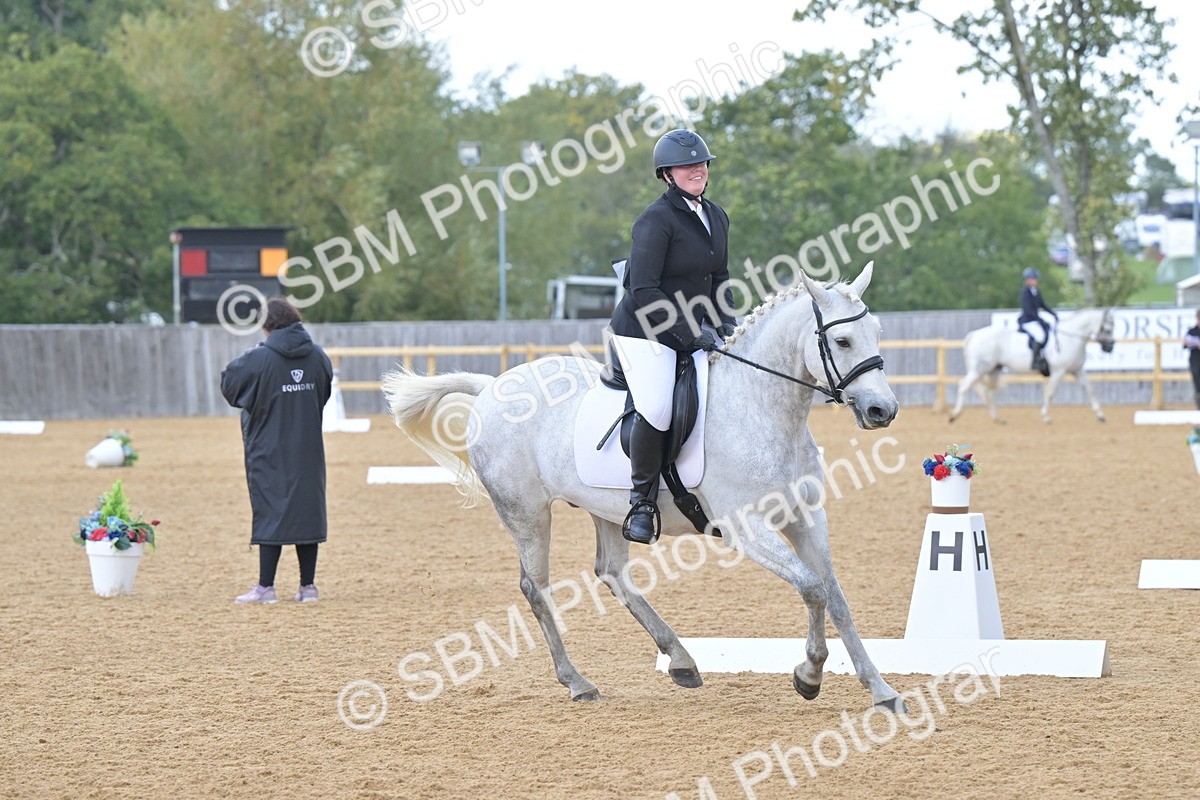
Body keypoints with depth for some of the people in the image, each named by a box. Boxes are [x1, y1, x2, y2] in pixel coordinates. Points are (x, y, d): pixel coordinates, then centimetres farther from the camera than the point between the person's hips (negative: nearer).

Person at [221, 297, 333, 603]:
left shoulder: (258, 359, -14)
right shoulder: (318, 357, 2)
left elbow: (229, 385, -2)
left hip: (269, 451, -4)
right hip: (308, 451, 4)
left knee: (271, 512, 0)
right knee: (308, 511, 8)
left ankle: (266, 587, 0)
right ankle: (308, 586, 10)